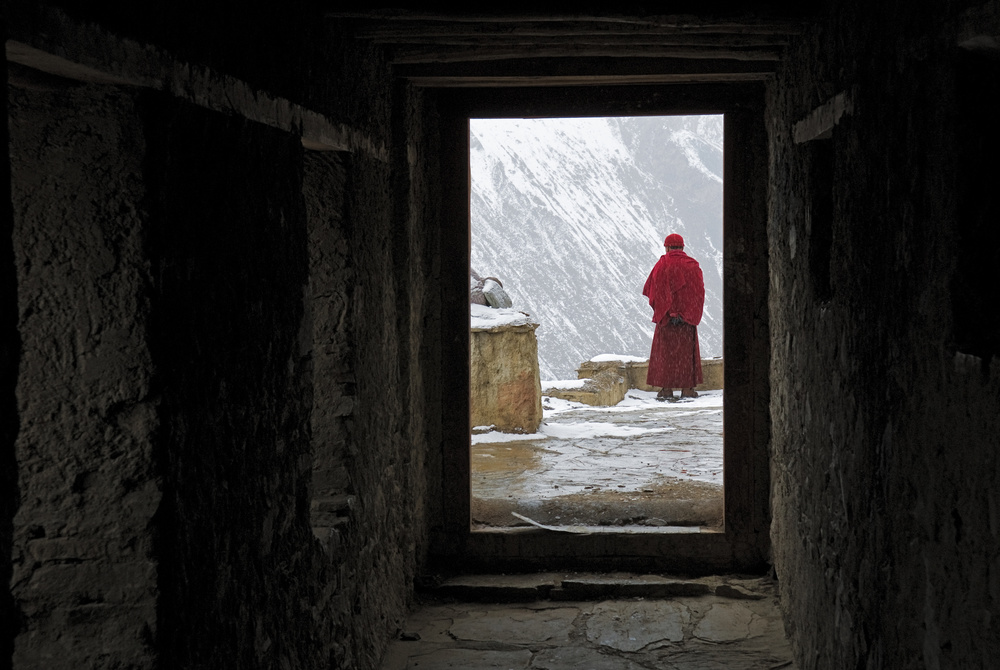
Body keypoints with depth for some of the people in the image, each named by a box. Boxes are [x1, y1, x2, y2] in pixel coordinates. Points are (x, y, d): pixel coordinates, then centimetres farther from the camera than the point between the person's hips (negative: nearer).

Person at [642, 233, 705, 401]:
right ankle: (687, 389, 4)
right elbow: (699, 291, -1)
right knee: (686, 351, 7)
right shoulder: (693, 265, 1)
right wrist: (690, 312, 6)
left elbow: (650, 289, -4)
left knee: (665, 350, 4)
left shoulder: (662, 264, -4)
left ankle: (666, 389, -1)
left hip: (666, 316, -1)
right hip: (688, 316, 2)